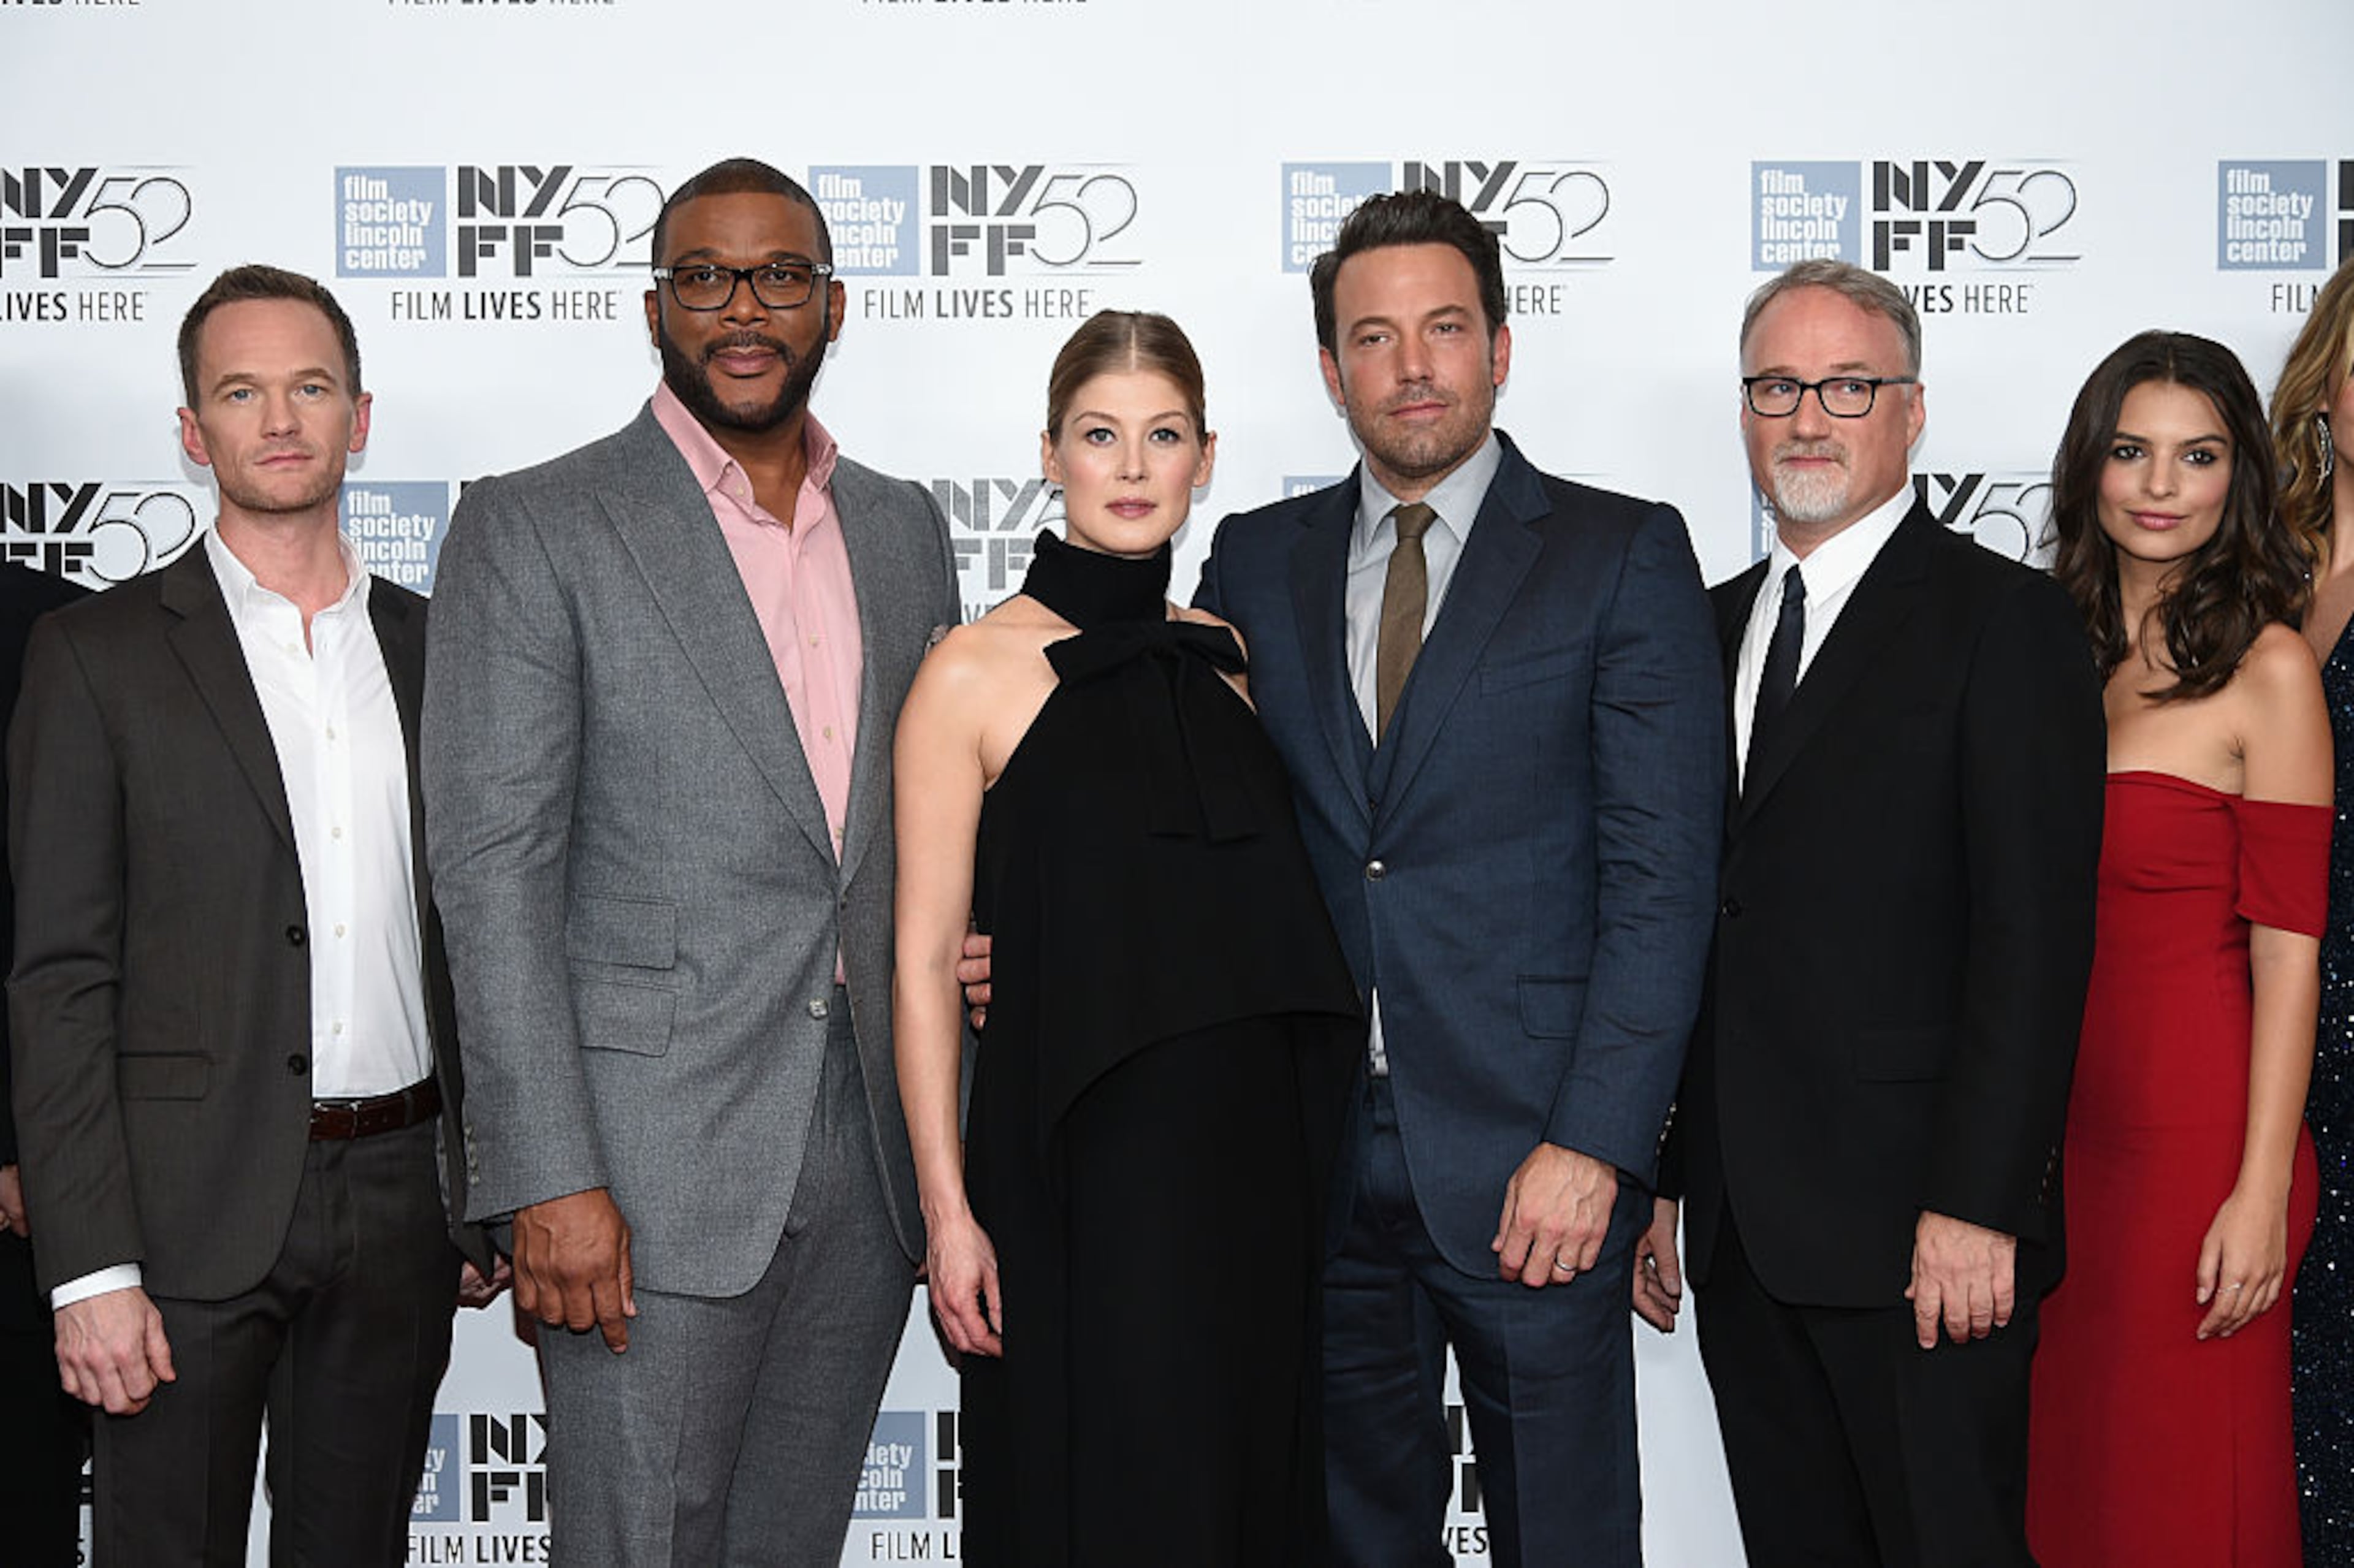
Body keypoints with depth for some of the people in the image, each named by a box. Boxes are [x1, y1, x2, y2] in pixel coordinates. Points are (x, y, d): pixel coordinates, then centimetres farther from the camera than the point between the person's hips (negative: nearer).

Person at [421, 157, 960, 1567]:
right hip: (655, 1165, -5)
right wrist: (548, 1179, -16)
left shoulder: (907, 530, 13)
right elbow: (495, 865, -10)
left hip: (870, 1153, 5)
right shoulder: (535, 529, -4)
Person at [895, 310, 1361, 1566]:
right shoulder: (975, 673, -5)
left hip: (1250, 1157, 5)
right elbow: (925, 959, -7)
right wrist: (947, 1211, -12)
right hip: (1076, 1163, -5)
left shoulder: (1221, 657, 10)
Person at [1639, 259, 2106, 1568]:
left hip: (1925, 1234, -6)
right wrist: (1659, 1176, 12)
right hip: (1742, 1234, 6)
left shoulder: (2006, 622, -5)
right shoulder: (1713, 626, 15)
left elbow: (2035, 935, -12)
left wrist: (1976, 1208, -18)